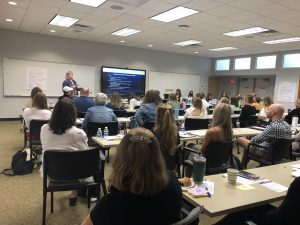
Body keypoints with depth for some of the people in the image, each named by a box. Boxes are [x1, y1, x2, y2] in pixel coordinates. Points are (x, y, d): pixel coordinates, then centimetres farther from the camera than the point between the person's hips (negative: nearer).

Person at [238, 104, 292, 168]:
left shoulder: (273, 127, -30)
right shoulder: (287, 125, -1)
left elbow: (255, 140, -27)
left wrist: (250, 140, -2)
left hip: (267, 154, -9)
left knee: (240, 139, 6)